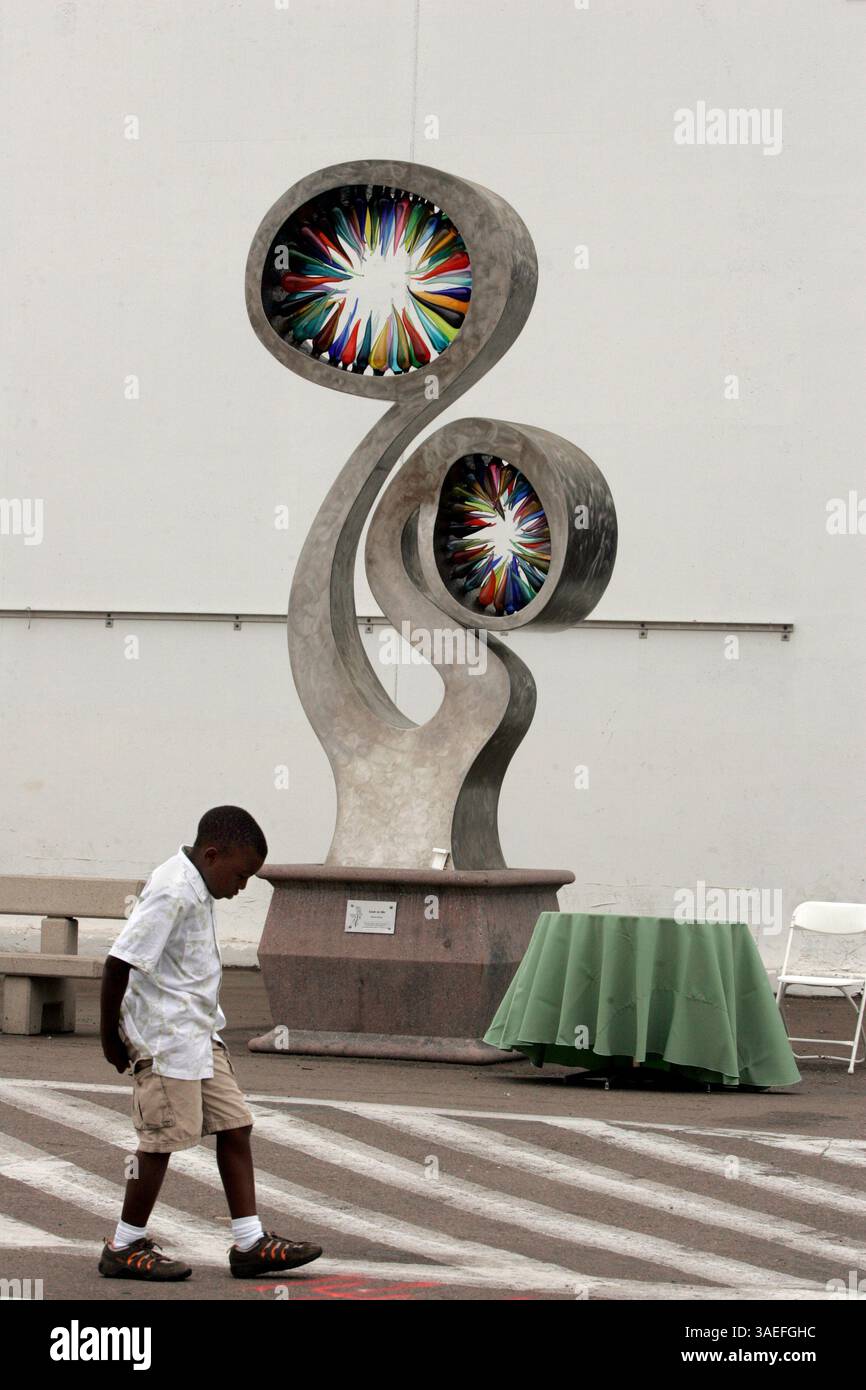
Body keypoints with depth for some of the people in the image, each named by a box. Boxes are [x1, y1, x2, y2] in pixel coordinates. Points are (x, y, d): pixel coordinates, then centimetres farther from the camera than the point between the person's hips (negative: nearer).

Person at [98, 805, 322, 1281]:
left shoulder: (195, 890, 12)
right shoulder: (173, 893, -20)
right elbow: (119, 961, -23)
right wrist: (110, 1036, -14)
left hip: (199, 1034, 10)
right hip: (166, 1038, -10)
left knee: (235, 1126, 7)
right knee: (164, 1138, -3)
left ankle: (249, 1243, 10)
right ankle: (125, 1249, 10)